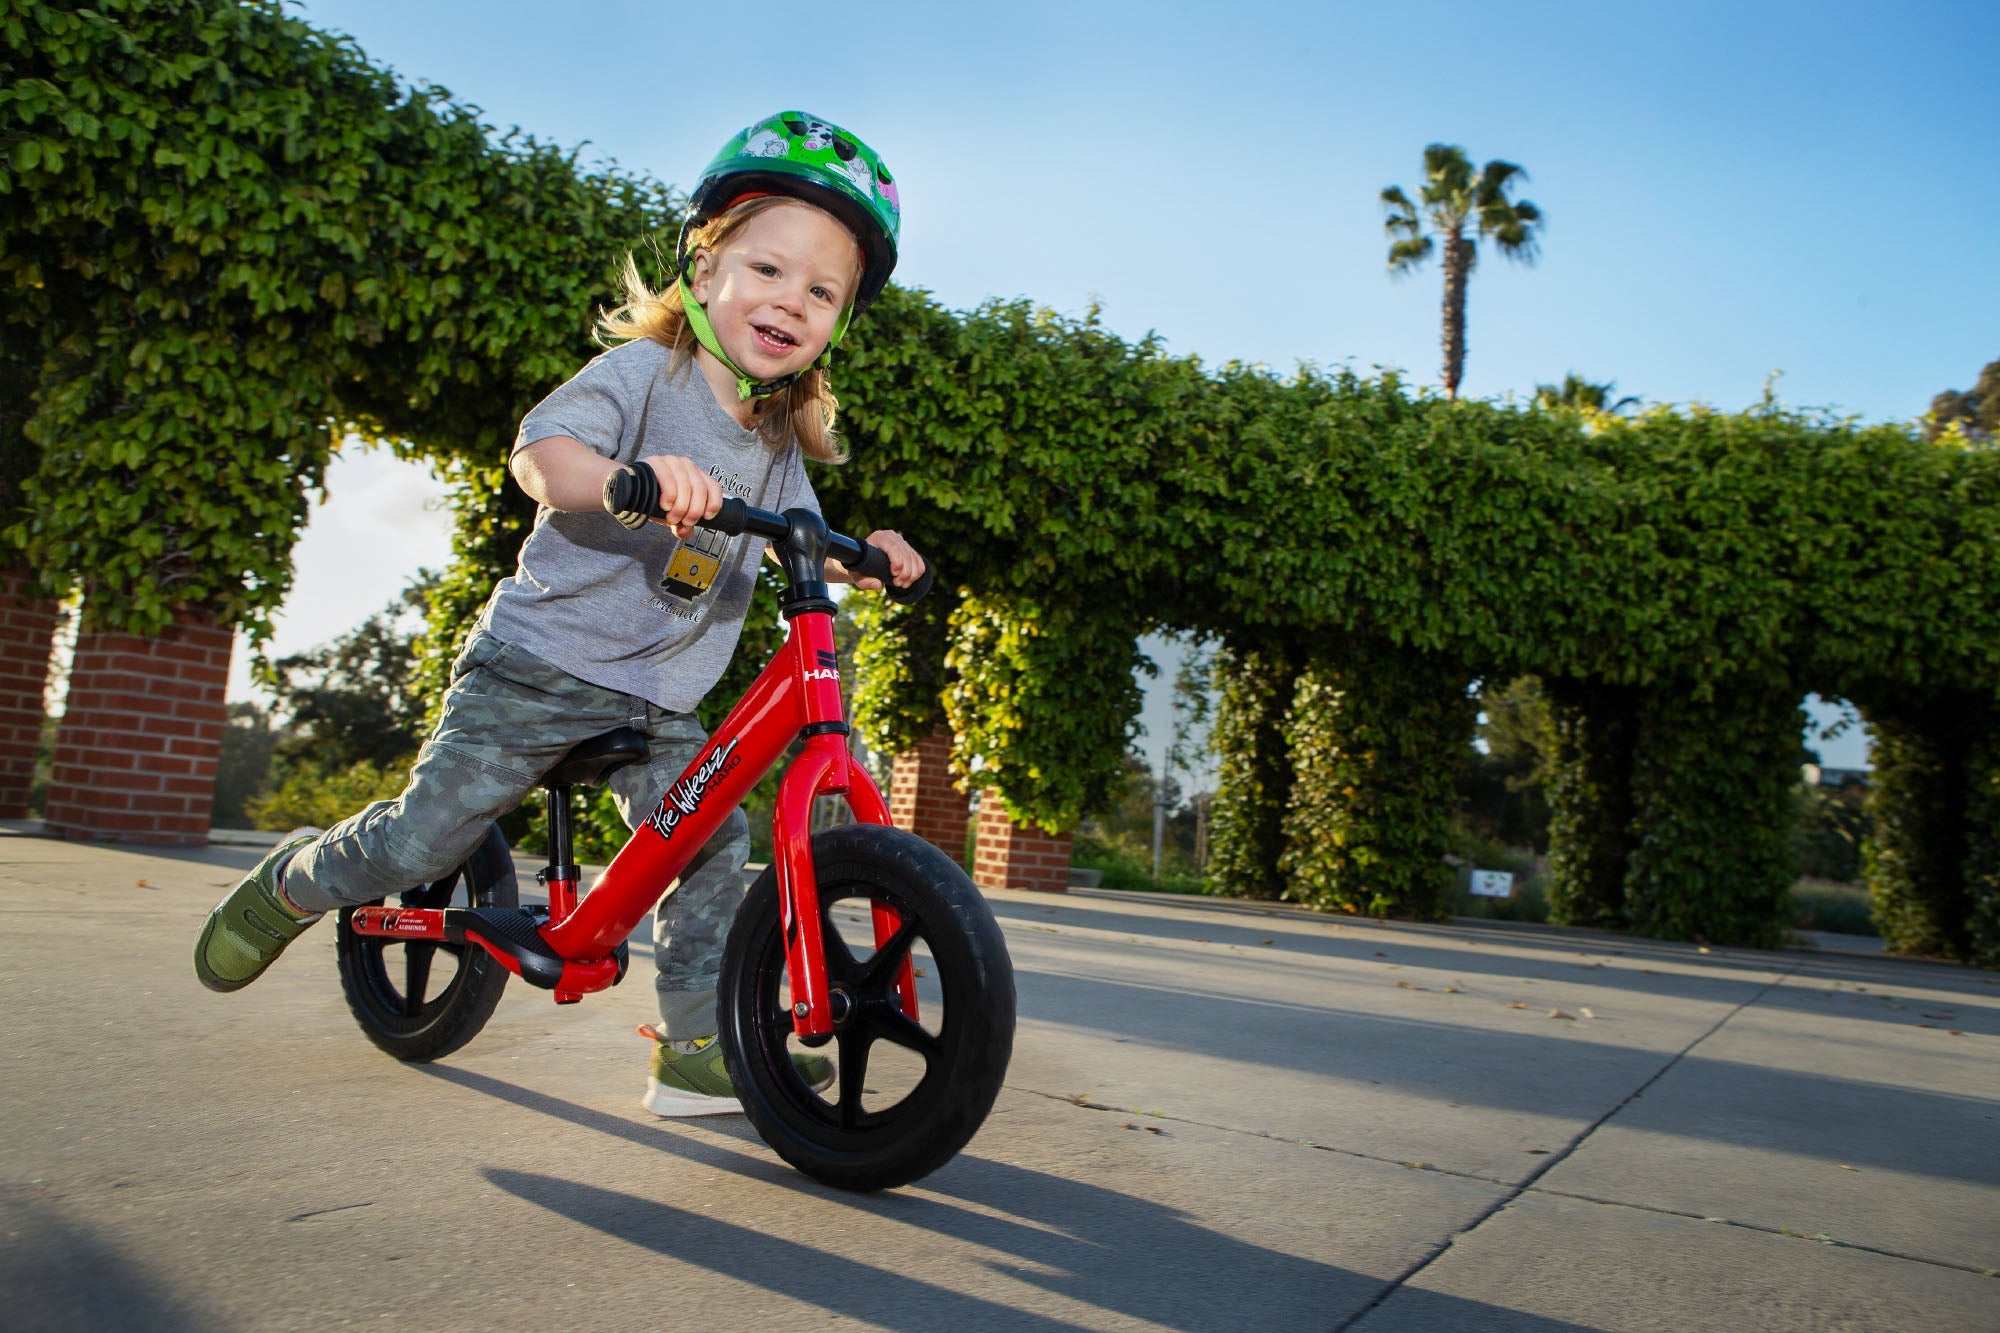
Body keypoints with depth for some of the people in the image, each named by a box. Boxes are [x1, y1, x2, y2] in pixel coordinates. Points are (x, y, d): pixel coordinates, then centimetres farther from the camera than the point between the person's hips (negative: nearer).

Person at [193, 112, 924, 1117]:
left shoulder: (779, 439, 8)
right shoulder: (642, 371, -11)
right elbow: (539, 453, -25)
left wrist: (864, 553, -4)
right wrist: (630, 475, -46)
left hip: (658, 700, 6)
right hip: (541, 664, -5)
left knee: (715, 848, -6)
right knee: (423, 839, -1)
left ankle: (696, 1049, 6)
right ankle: (296, 881, 31)